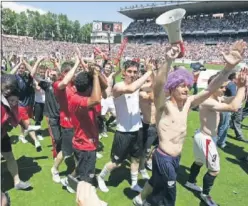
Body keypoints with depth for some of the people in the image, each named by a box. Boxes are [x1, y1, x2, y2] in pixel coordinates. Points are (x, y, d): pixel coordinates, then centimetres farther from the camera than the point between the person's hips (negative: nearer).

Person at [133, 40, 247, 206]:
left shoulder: (188, 103, -2)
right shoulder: (164, 105, -20)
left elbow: (210, 89, -11)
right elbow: (158, 87, -40)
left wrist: (229, 67, -25)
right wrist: (168, 62, -55)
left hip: (176, 157, 7)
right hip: (164, 157, -7)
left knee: (157, 182, 28)